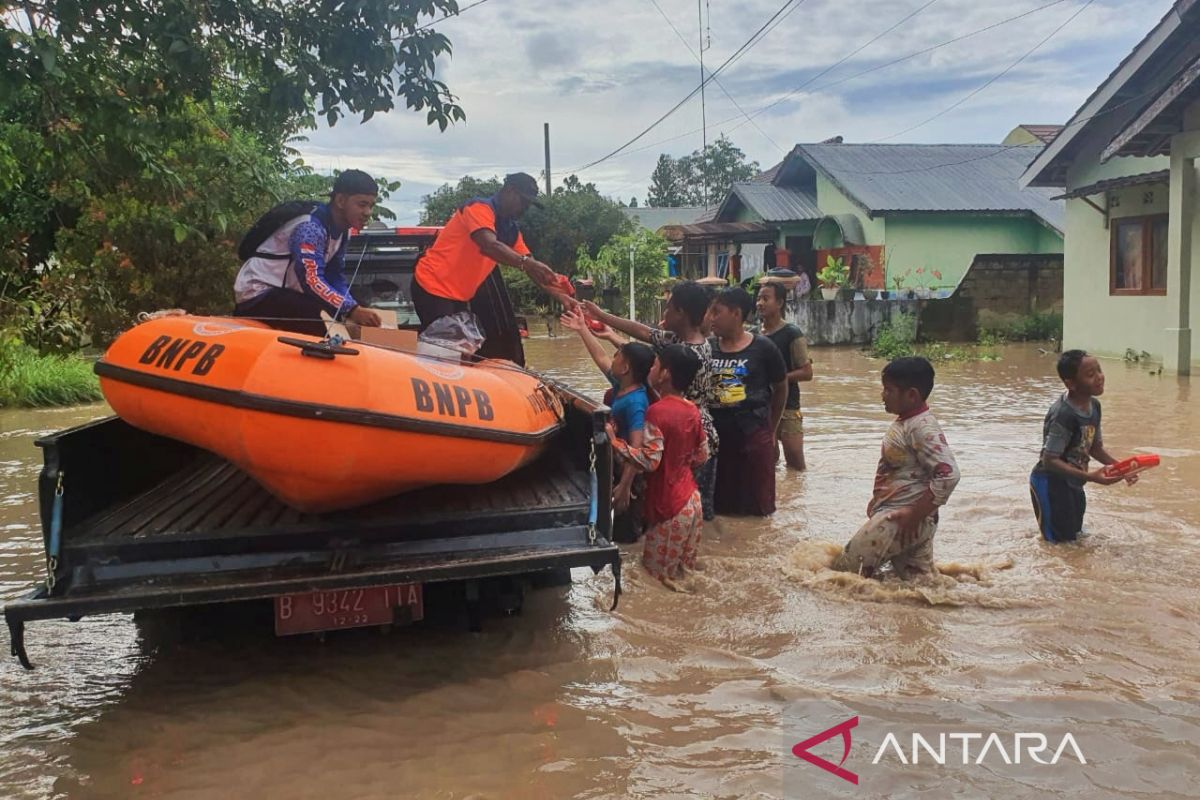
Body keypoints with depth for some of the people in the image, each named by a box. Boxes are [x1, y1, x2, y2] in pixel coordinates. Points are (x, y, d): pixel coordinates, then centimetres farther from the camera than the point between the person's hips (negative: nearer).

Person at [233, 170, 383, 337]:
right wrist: (351, 310, -41)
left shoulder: (340, 230, 4)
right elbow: (311, 280, -34)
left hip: (283, 294, 10)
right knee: (325, 318, -29)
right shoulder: (311, 227, -24)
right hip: (258, 295, -10)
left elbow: (336, 276, 4)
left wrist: (354, 309, -12)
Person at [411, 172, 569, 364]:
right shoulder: (480, 208, -15)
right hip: (432, 288, -9)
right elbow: (490, 246, -34)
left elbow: (533, 267, 11)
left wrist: (560, 295, 0)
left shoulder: (510, 228, 11)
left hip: (460, 296, 9)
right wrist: (525, 262, -45)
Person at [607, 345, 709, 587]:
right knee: (683, 570, 19)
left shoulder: (658, 411, -20)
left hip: (669, 504, -8)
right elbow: (701, 455, 11)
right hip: (691, 499, 8)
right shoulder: (692, 410, 3)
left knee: (658, 572, 4)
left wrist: (615, 442, -20)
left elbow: (650, 460, -25)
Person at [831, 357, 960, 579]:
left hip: (901, 521, -10)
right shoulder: (905, 422, 11)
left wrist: (914, 515, -24)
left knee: (844, 571, -8)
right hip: (892, 514, 10)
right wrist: (878, 499, 15)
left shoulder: (923, 428, -20)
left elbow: (948, 475, -29)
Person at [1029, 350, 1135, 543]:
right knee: (1061, 542, 1)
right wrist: (1090, 477, -34)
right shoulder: (1064, 415, -29)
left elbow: (1095, 448, 9)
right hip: (1050, 483, -9)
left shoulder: (1094, 406, -3)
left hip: (1072, 483, 9)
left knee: (1075, 535, 25)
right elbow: (1050, 460, -29)